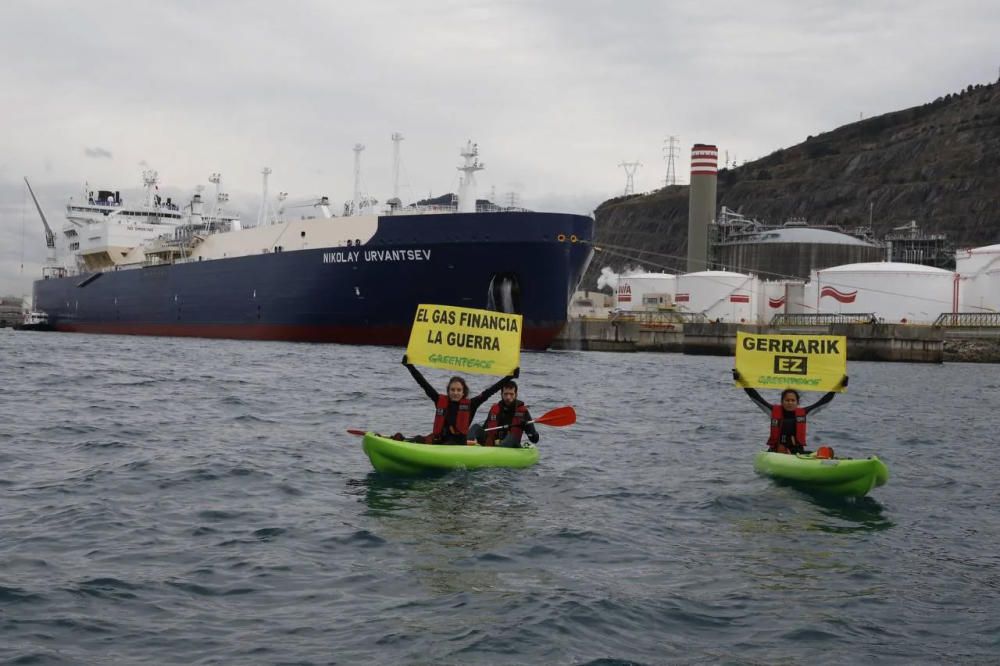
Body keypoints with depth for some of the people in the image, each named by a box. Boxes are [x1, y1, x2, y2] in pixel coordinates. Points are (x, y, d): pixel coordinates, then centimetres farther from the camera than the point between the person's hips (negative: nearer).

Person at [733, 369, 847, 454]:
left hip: (797, 451, 1)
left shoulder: (803, 413, 7)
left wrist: (838, 387, 4)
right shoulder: (774, 411, 3)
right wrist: (741, 381, -6)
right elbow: (755, 397, 0)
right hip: (775, 450, -1)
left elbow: (824, 401, 9)